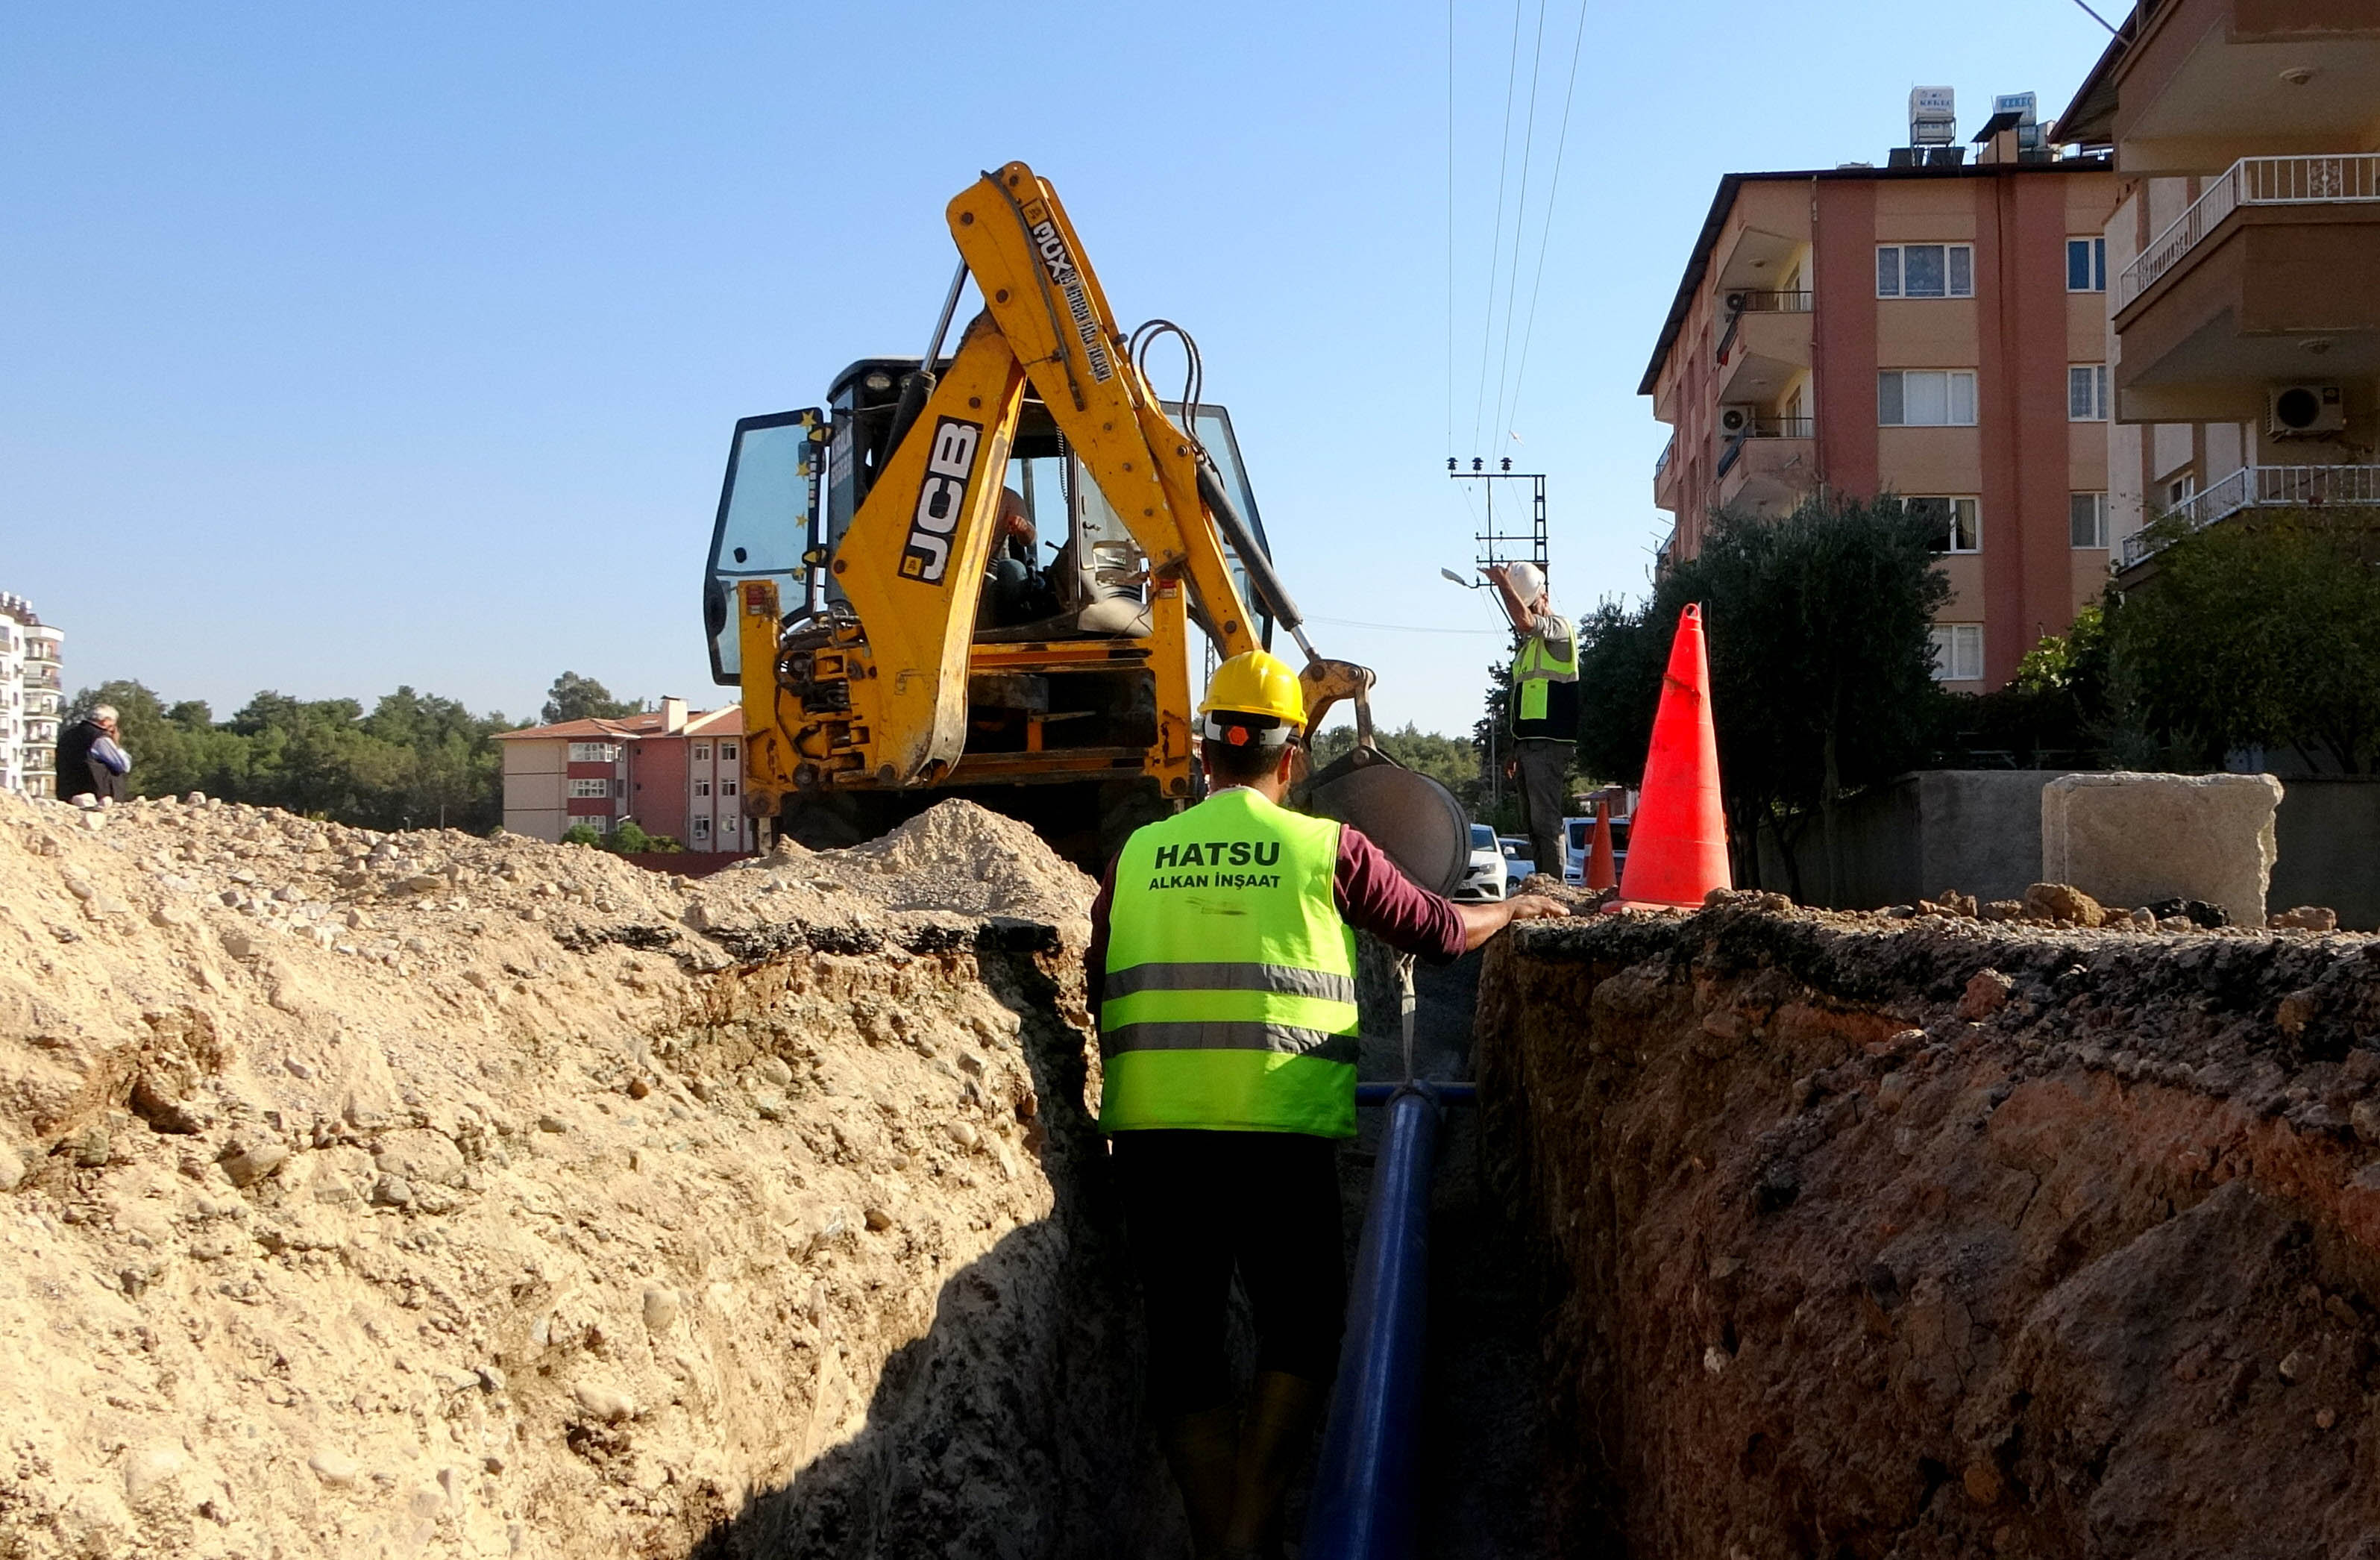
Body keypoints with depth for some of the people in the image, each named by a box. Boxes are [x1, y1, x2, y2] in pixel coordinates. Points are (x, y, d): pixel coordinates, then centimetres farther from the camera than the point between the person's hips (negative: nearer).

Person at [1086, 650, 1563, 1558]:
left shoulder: (1136, 856, 10)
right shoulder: (1326, 848, 3)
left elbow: (1100, 988, 14)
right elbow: (1439, 931, 15)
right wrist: (1514, 908, 34)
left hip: (1151, 1129, 3)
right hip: (1279, 1132, -2)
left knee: (1183, 1338, 11)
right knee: (1300, 1329, 12)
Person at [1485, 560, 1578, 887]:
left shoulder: (1559, 627, -2)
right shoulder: (1529, 643, 24)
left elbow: (1524, 621, -26)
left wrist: (1502, 582, -15)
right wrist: (1516, 750, 22)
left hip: (1549, 745, -10)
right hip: (1528, 743, 10)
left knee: (1546, 822, -12)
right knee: (1532, 824, 9)